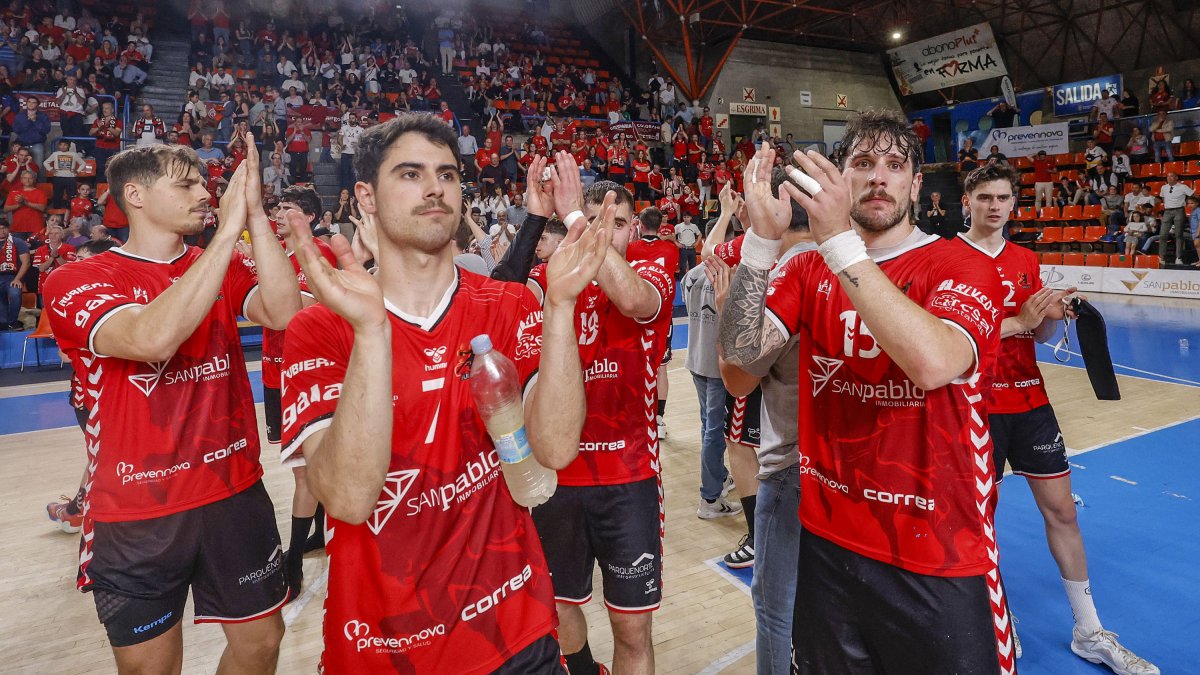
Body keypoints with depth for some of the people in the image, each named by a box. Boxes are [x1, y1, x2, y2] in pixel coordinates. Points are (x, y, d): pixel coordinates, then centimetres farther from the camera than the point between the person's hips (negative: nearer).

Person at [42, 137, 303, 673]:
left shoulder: (225, 267, 5)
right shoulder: (76, 281, -7)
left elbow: (283, 312, -15)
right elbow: (152, 339, -29)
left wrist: (254, 212, -20)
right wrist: (229, 227, -27)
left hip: (235, 493, 3)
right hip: (134, 514, -3)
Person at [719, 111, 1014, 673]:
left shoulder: (964, 268, -8)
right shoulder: (808, 270, 2)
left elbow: (933, 363, -29)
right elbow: (739, 350, -12)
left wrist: (841, 242, -31)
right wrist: (762, 239, -24)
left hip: (939, 556, -3)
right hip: (828, 541, 4)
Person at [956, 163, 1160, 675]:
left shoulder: (1026, 260, 10)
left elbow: (1038, 335, 13)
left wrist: (1055, 316, -7)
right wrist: (1018, 321, -23)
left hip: (1030, 400, 5)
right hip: (978, 406, -5)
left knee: (1061, 511, 10)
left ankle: (1089, 633, 25)